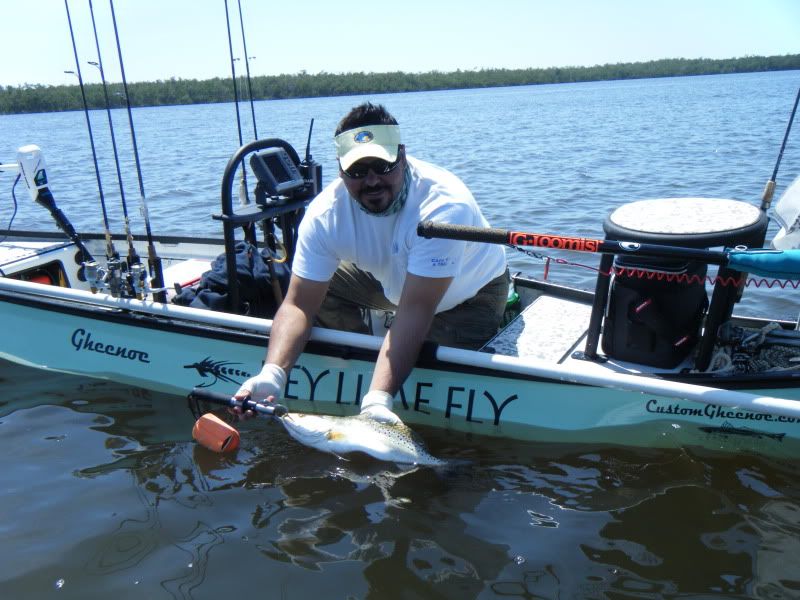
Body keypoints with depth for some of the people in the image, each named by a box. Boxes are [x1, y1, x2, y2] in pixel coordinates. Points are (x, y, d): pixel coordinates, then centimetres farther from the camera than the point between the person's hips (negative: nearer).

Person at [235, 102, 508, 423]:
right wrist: (272, 372, -44)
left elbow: (415, 310, -44)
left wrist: (378, 399, -53)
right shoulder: (325, 214, -25)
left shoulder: (444, 206, -39)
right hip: (391, 276, 5)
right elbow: (299, 303, -26)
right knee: (322, 290, -11)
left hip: (471, 288, -4)